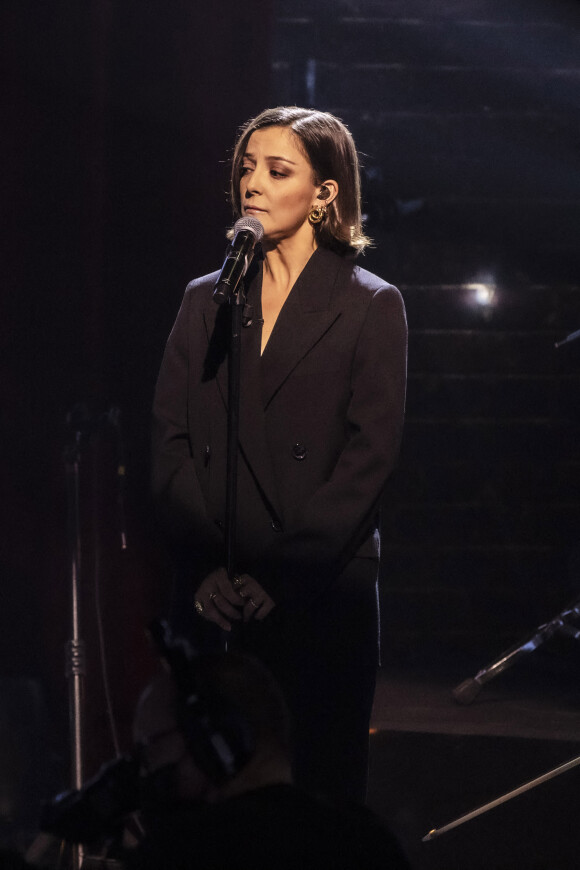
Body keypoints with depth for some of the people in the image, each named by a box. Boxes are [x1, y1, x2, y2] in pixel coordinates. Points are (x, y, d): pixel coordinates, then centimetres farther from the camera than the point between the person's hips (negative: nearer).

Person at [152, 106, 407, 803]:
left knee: (322, 785, 0)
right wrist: (203, 565, -7)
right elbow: (170, 439, 6)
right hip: (212, 598, 3)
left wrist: (284, 573, -13)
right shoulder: (205, 301, 13)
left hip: (323, 594, -3)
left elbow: (369, 457, -5)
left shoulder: (371, 307, 2)